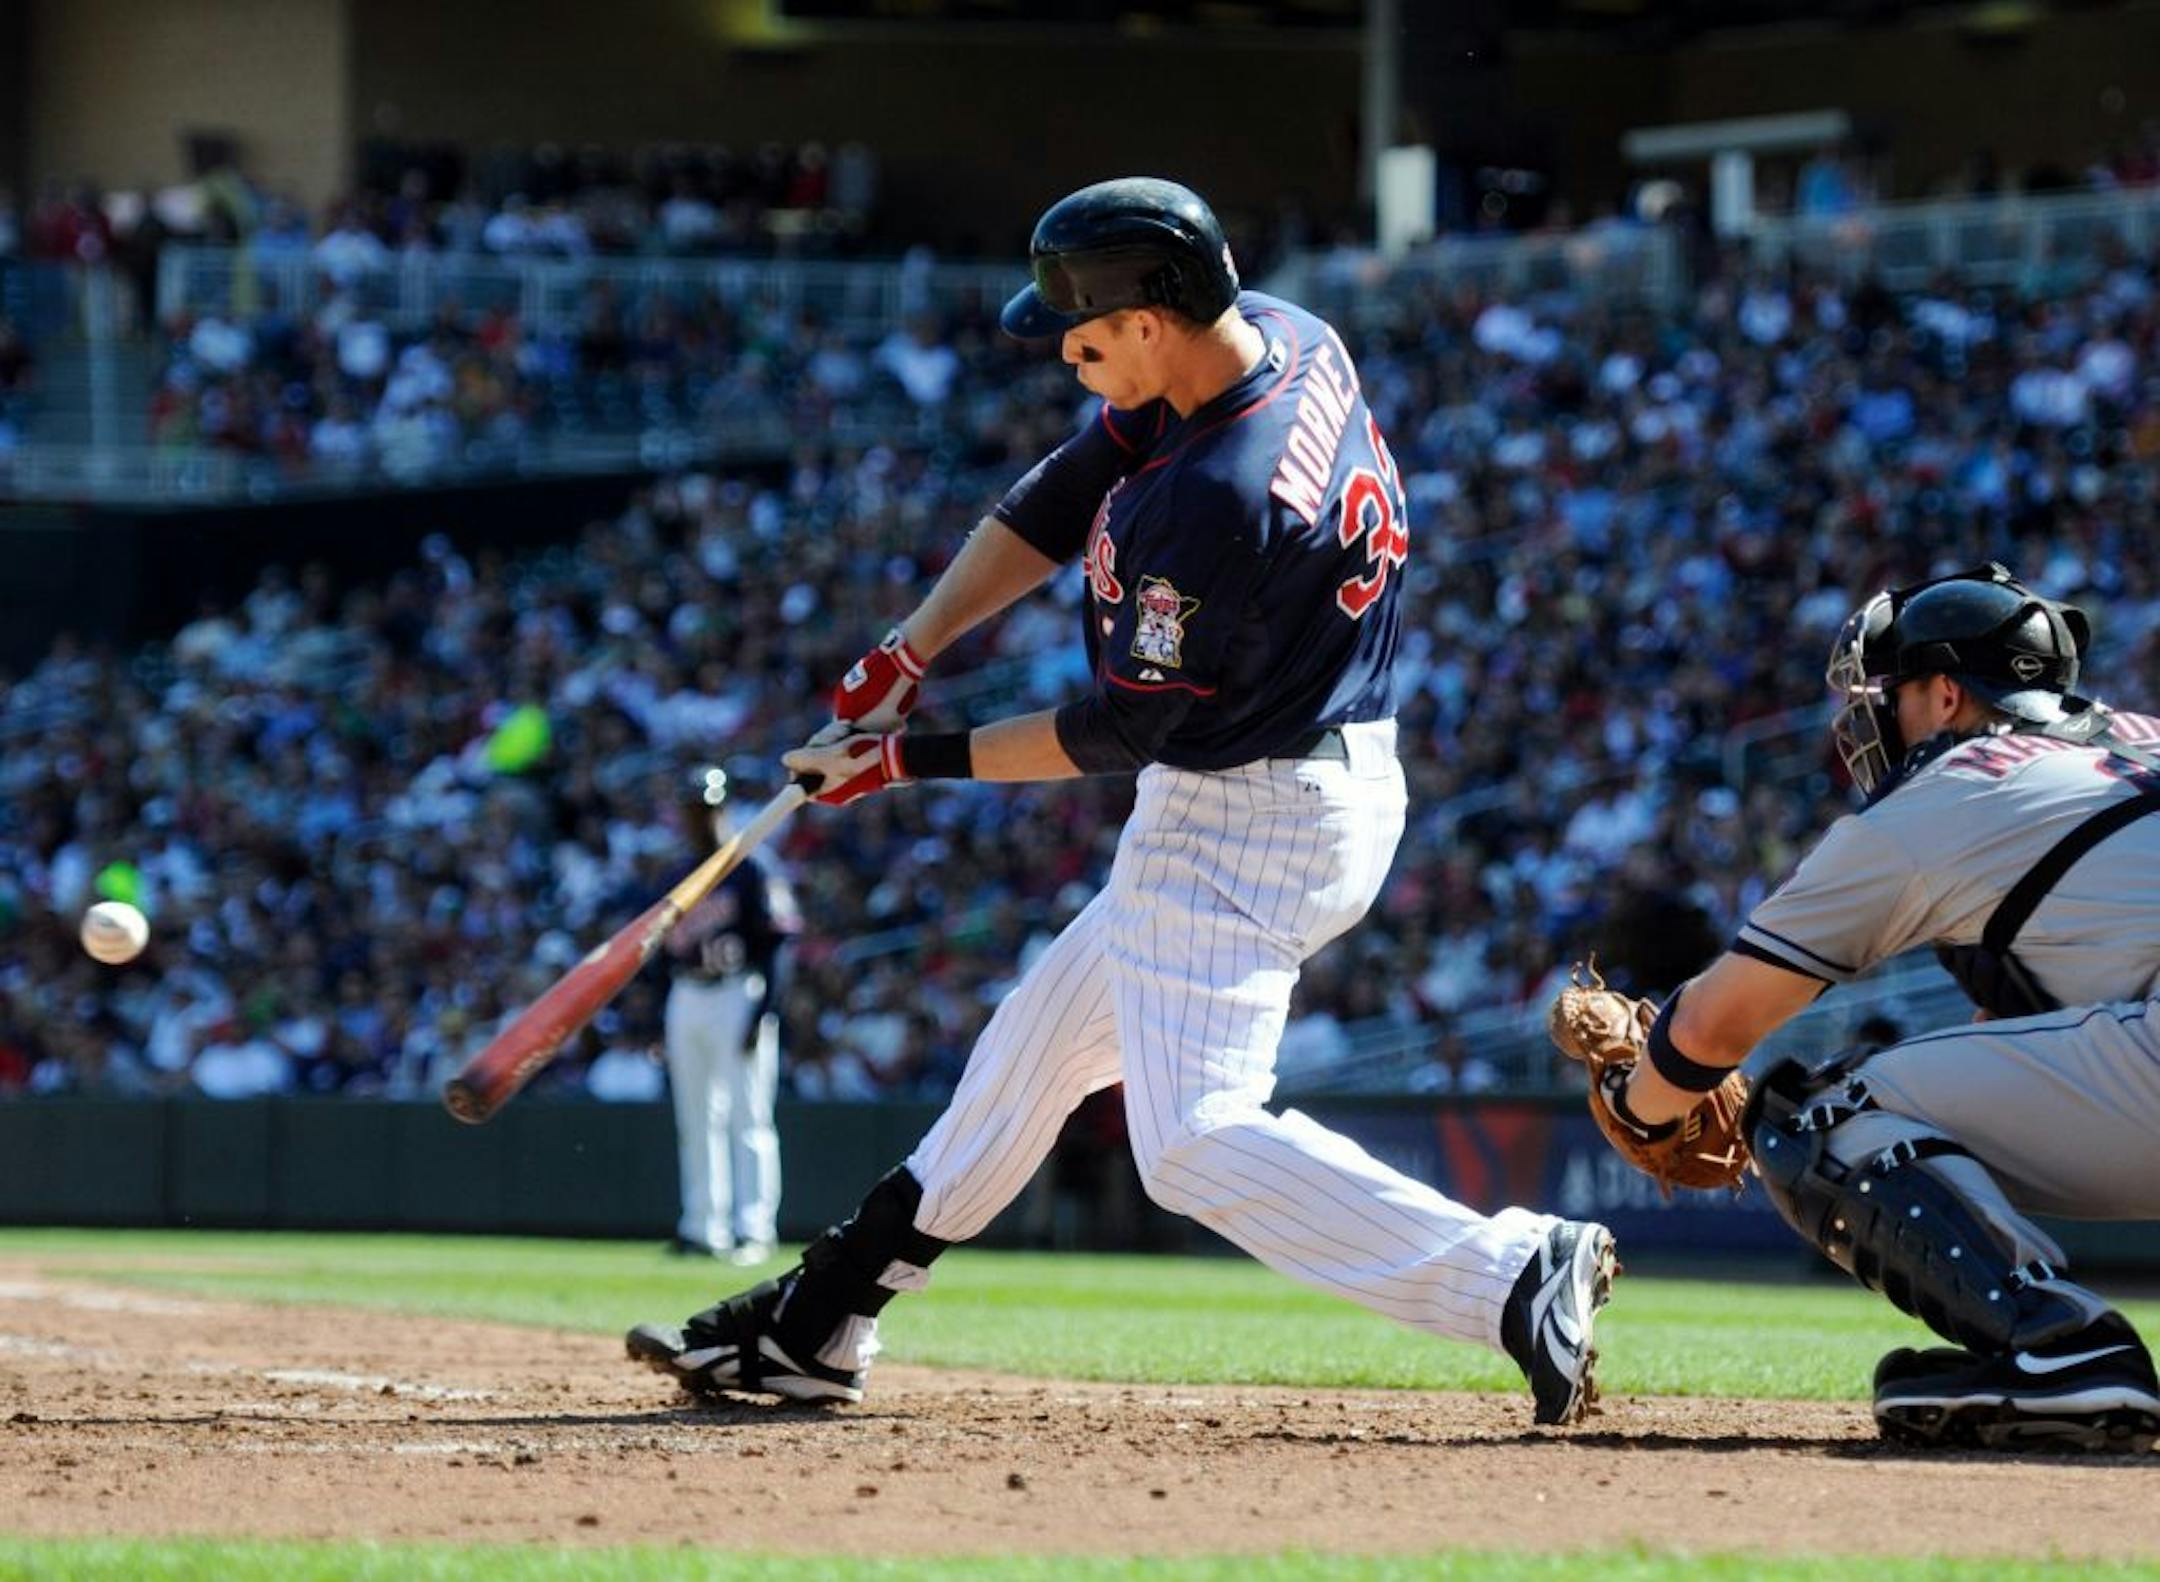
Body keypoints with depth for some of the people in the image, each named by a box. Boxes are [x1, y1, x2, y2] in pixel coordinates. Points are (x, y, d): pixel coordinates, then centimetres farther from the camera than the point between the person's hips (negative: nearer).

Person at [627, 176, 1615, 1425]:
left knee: (1197, 1142, -16)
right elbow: (1065, 499, 6)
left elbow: (1120, 731, -19)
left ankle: (1512, 1275, -22)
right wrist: (907, 653, 2)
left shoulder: (1212, 500, -30)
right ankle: (819, 1322, 32)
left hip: (1252, 827, -11)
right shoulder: (1287, 337, -2)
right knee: (1044, 1038, 20)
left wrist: (912, 760, -9)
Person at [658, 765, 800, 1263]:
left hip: (738, 994, -7)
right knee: (697, 1120, 7)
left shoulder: (753, 868, -3)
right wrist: (661, 1024, 14)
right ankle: (703, 1228, 11)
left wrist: (762, 1012, -17)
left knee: (748, 1118, -9)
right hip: (686, 999, 7)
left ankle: (754, 1230, -11)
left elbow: (776, 943, -9)